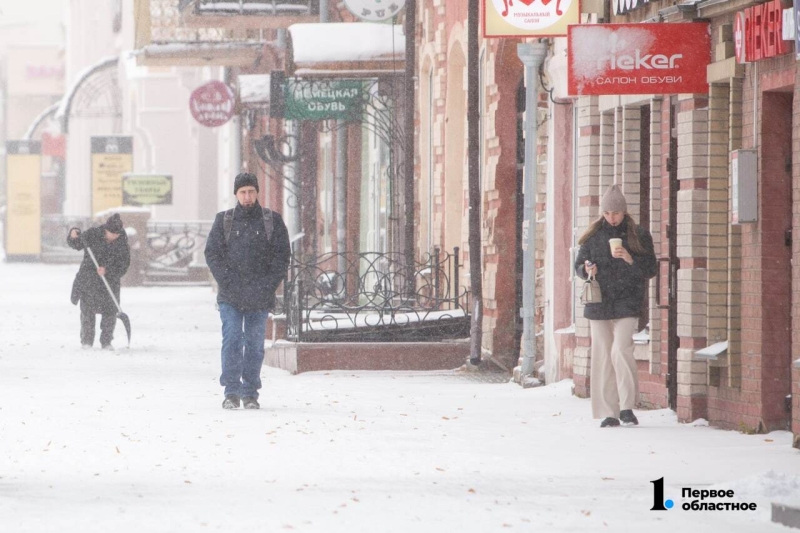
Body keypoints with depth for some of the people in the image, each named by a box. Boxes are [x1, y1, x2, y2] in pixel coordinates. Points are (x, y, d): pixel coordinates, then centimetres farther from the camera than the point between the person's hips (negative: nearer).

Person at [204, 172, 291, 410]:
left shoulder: (272, 221, 7)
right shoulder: (223, 221, 7)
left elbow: (281, 256, 4)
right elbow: (212, 253, 3)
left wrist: (268, 285, -7)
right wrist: (228, 281, -9)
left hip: (260, 298, 1)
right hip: (230, 296, -1)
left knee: (255, 344, 4)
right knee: (232, 340, -11)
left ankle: (250, 393, 11)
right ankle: (231, 392, -9)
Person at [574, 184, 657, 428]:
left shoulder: (638, 236, 4)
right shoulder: (593, 236, 9)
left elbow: (651, 269, 3)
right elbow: (579, 265, 15)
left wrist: (630, 260, -14)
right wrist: (586, 269, -9)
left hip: (627, 304, -3)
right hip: (599, 304, 3)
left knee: (621, 349, -19)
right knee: (602, 356, 1)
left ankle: (627, 405, -10)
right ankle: (608, 412, 6)